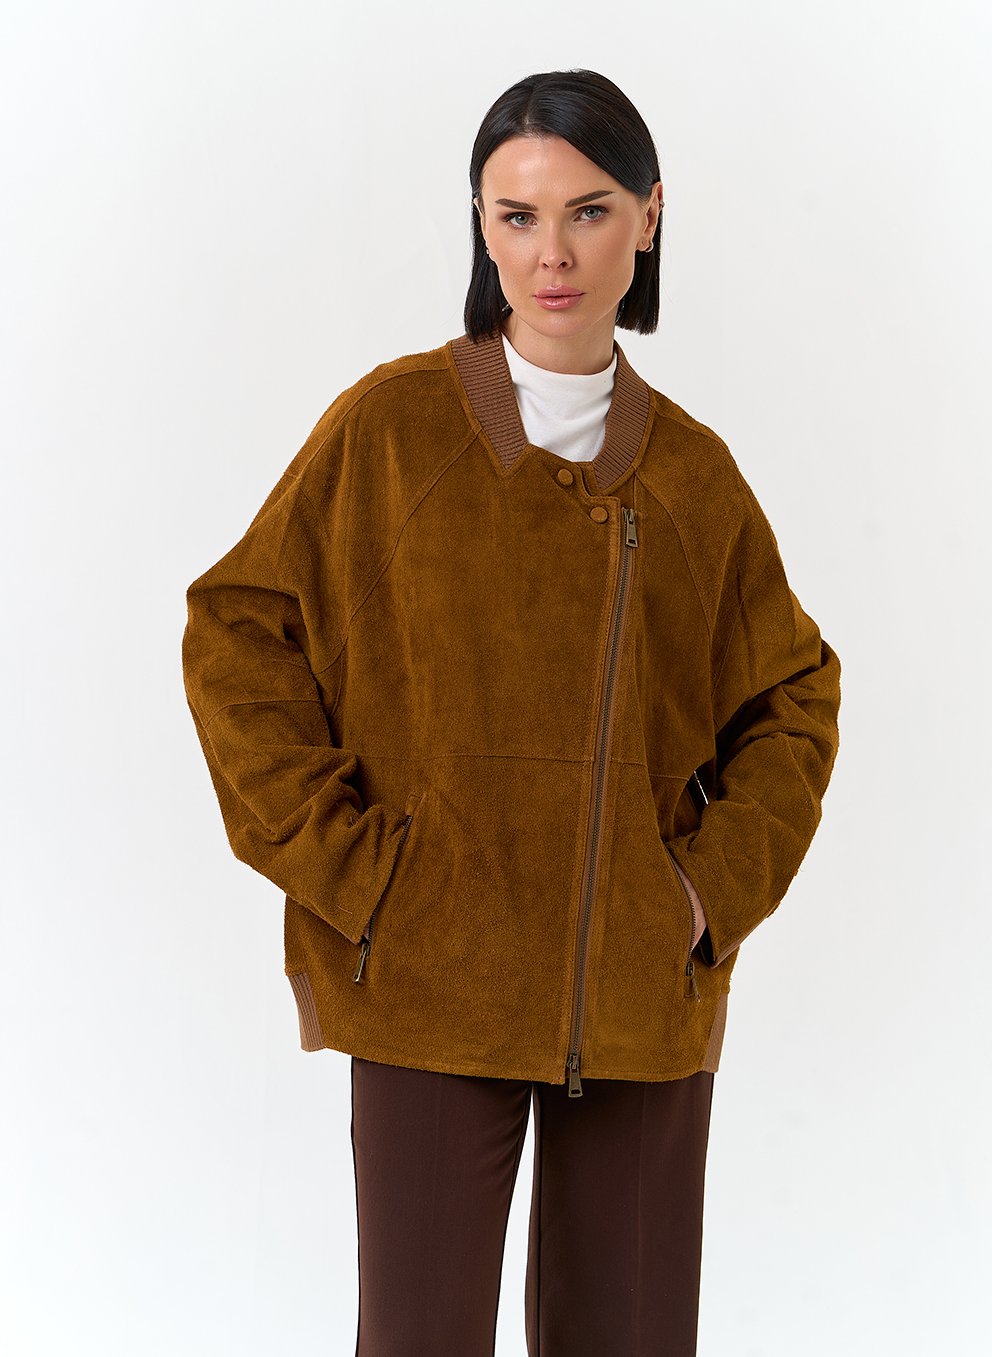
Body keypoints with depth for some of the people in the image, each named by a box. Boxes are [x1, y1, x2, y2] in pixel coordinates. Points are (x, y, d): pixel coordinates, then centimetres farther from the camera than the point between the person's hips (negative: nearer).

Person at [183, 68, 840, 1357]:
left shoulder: (693, 470, 6)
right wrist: (345, 865, -8)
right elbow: (236, 639, -1)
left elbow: (794, 697, 15)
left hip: (646, 995, 3)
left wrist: (719, 883, 2)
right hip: (433, 981, -2)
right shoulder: (388, 427, -2)